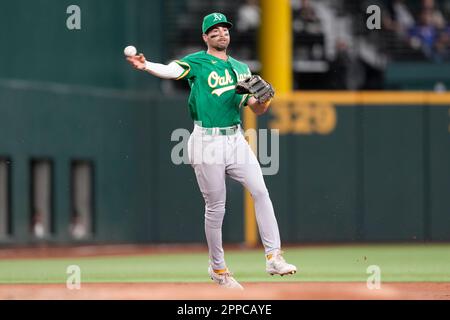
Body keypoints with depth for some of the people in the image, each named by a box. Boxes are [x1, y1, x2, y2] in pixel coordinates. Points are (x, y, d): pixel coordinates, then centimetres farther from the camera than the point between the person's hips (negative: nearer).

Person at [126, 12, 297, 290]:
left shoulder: (241, 68, 16)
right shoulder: (197, 62, 0)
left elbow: (257, 109, 15)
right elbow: (171, 70, -21)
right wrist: (145, 66, -42)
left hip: (236, 140, 4)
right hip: (207, 142, -4)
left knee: (260, 191, -11)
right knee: (215, 207, 1)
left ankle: (274, 257, -8)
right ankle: (218, 269, 15)